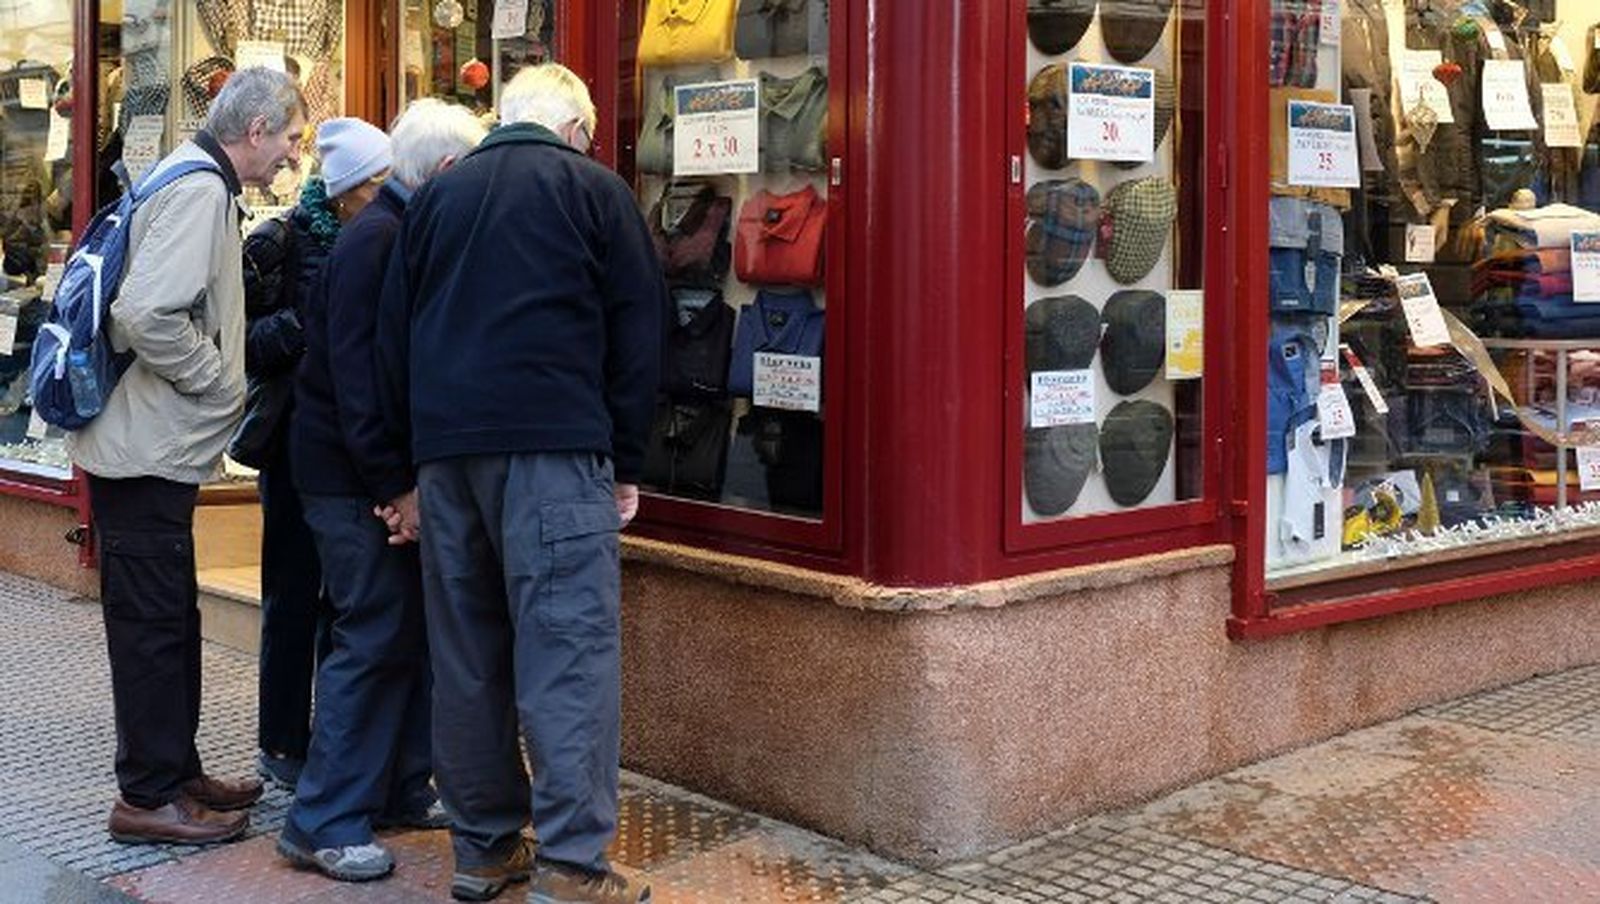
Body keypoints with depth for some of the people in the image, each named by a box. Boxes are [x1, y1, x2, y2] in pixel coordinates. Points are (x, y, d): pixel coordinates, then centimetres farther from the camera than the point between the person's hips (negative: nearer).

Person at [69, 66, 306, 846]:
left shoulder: (194, 183, 15)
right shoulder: (200, 189, -16)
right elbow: (146, 315, -27)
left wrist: (222, 383, 14)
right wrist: (221, 386, -15)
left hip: (155, 449, 10)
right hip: (148, 451, -10)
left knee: (169, 621, 16)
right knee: (153, 625, -1)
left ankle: (177, 773, 27)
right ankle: (148, 796, 9)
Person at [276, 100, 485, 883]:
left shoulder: (404, 233, 14)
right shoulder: (375, 240, -16)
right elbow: (356, 374, -22)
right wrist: (395, 485, -22)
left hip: (390, 471, 9)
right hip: (354, 475, -9)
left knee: (411, 632, 12)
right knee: (374, 638, -7)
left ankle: (400, 792, 22)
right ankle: (323, 824, 1)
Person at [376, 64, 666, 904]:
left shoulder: (436, 195, 17)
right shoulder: (593, 188, 4)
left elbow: (393, 336, 18)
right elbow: (637, 332, 1)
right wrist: (625, 464, 6)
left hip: (446, 447, 5)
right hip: (552, 444, -5)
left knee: (466, 652, 11)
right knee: (568, 646, -5)